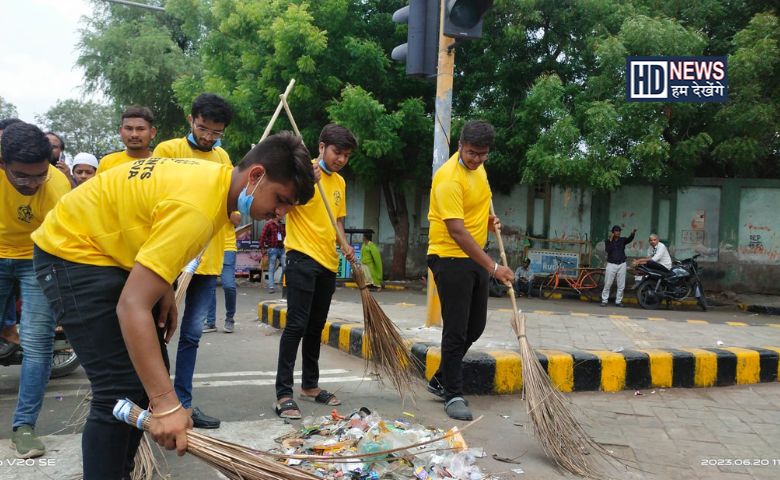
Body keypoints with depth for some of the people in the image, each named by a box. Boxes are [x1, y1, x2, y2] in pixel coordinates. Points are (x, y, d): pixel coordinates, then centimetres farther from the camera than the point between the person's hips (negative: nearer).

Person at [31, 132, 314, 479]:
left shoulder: (217, 177, -3)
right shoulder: (196, 209, -33)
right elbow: (131, 307, -37)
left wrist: (163, 288, 1)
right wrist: (166, 405, -40)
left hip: (114, 251, 10)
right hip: (73, 251, -10)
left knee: (149, 372, 10)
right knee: (121, 389, -16)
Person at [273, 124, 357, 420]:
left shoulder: (340, 182, 14)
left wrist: (344, 244, 6)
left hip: (328, 262, 7)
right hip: (302, 257, -7)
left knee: (316, 326, 14)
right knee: (296, 324, -10)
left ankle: (310, 385, 26)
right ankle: (283, 394, -5)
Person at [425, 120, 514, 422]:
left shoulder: (478, 168, 7)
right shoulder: (449, 178, -22)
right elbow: (457, 231, -28)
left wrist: (489, 220, 6)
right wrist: (492, 267, -29)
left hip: (475, 258, 9)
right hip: (450, 258, -9)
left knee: (475, 327, 14)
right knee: (456, 330, -4)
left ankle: (440, 379, 29)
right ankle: (454, 395, 9)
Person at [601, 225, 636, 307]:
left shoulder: (622, 240, 5)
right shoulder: (608, 241, 2)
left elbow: (630, 239, -17)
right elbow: (607, 250, -15)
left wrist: (632, 233, -38)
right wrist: (610, 240, -18)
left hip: (621, 264, 2)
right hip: (611, 264, -2)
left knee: (621, 285, 3)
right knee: (607, 284, -2)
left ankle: (618, 301, 10)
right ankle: (604, 300, 5)